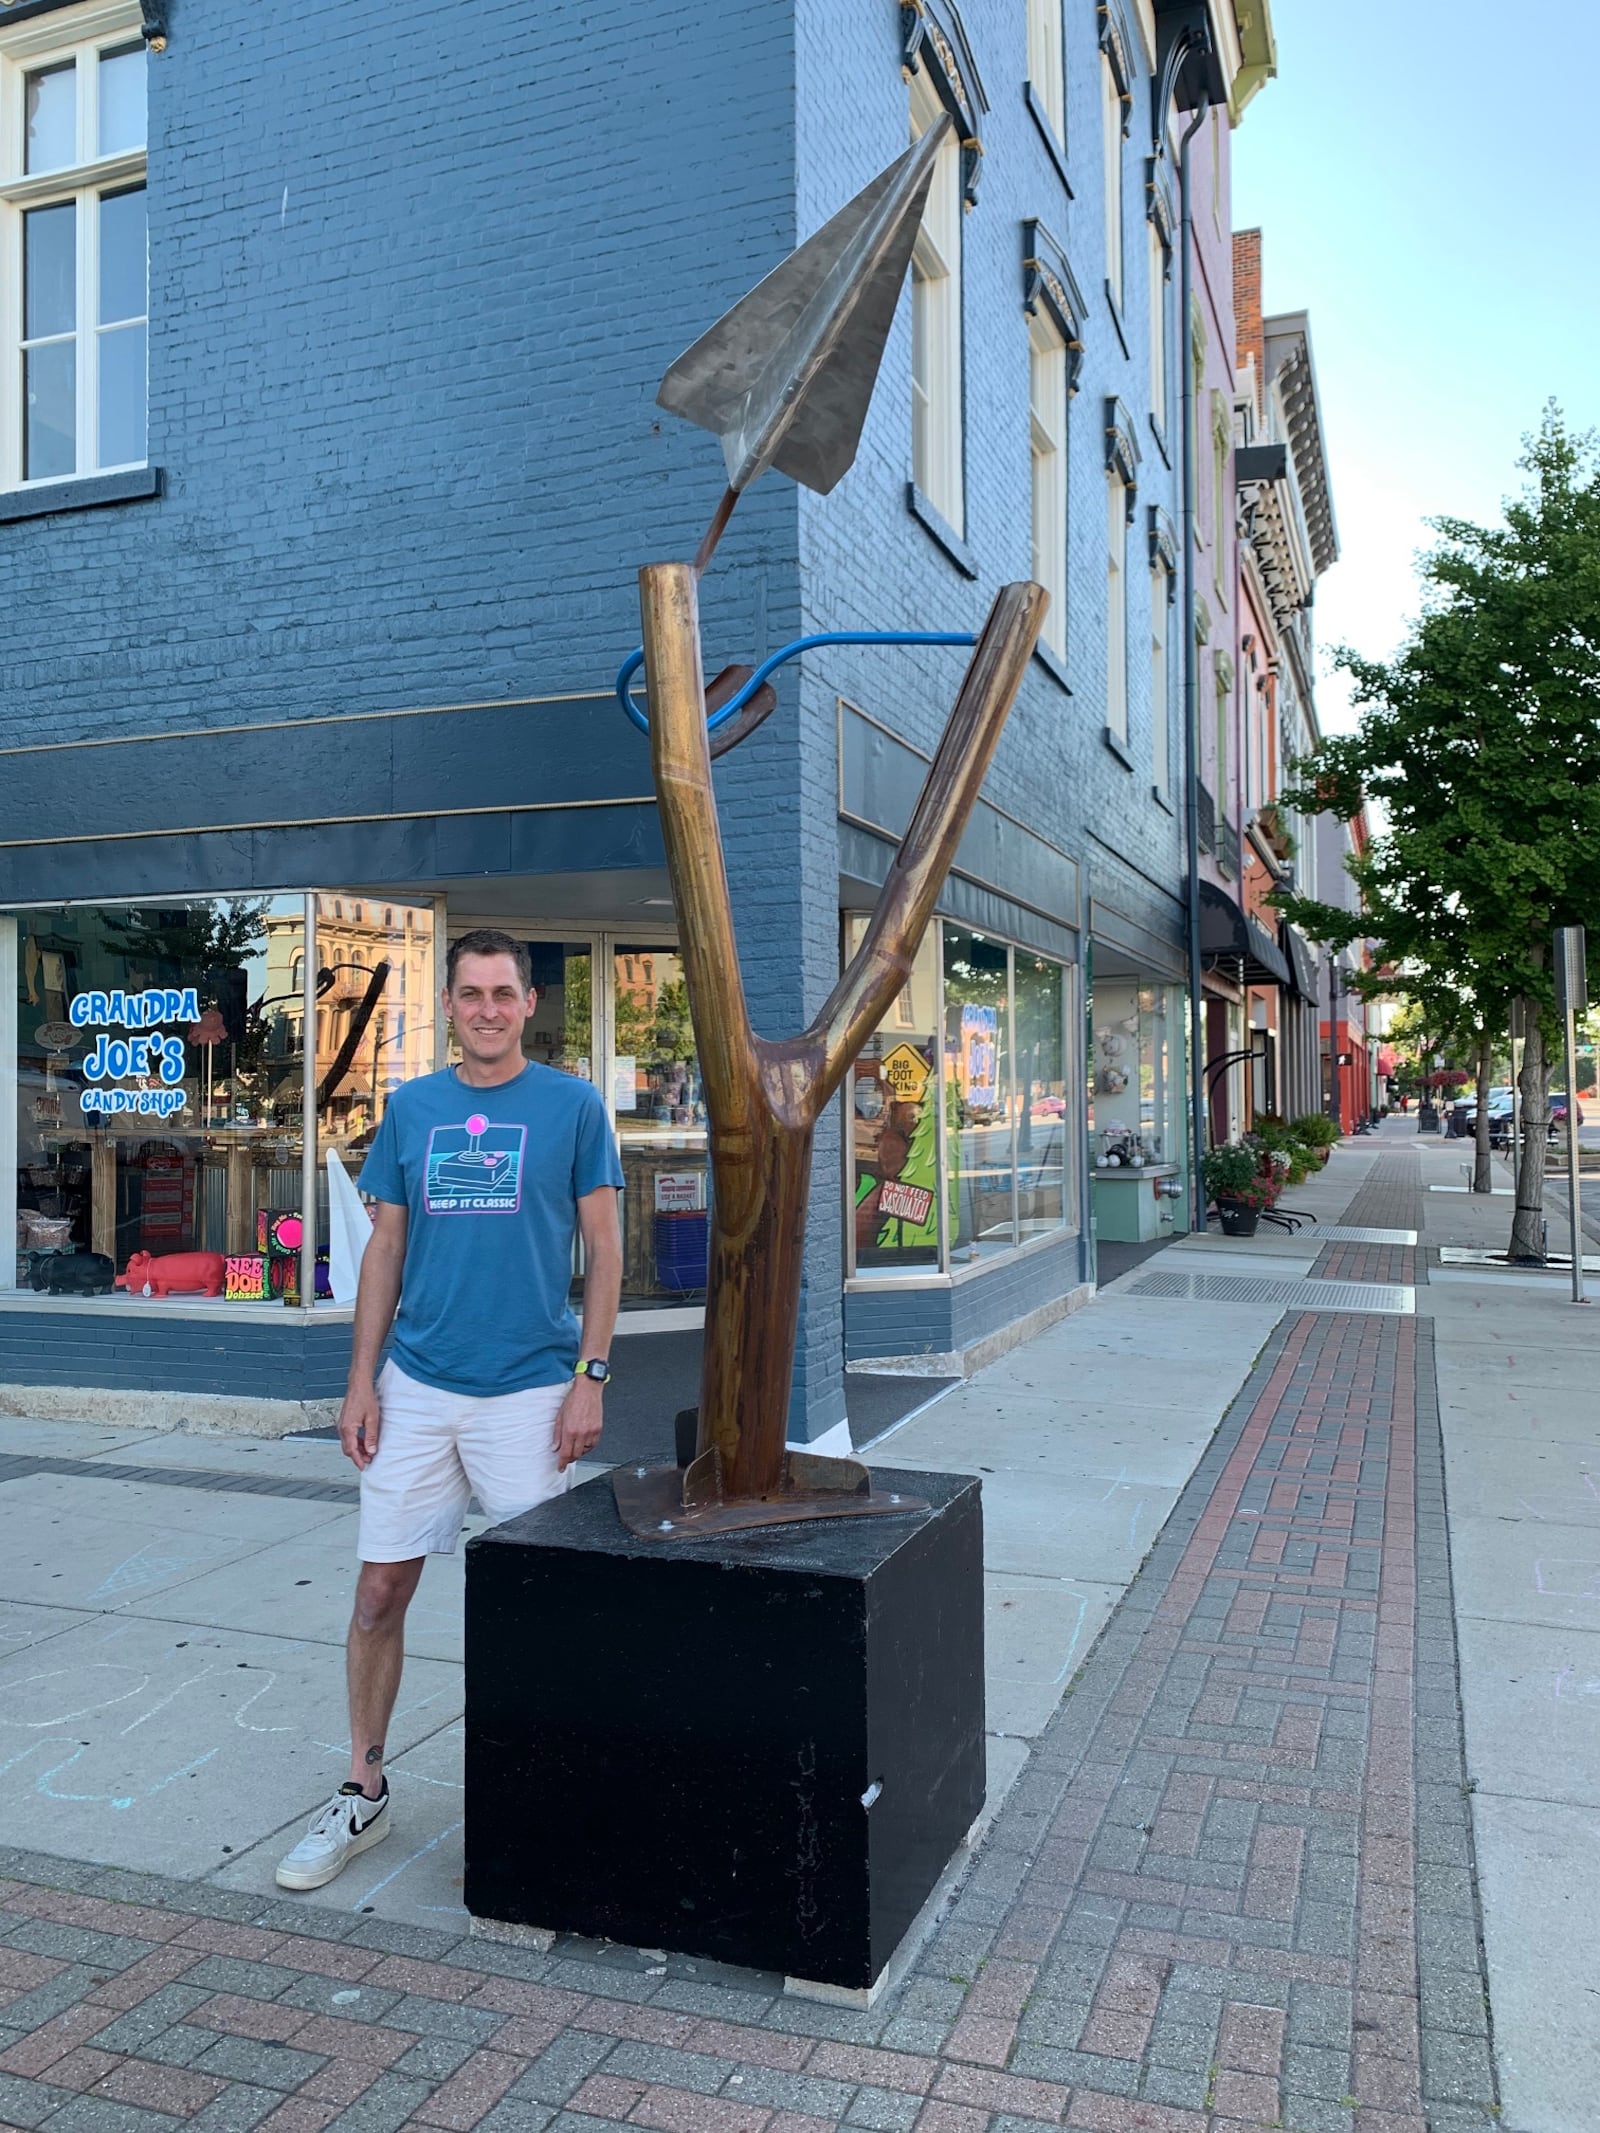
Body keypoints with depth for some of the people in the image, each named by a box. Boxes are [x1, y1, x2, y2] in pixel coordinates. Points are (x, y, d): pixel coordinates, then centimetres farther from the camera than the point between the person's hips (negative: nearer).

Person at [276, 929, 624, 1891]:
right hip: (417, 1388, 3)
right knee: (381, 1591, 7)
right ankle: (365, 1793, 25)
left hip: (529, 1391, -3)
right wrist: (362, 1382, 4)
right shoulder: (411, 1107, 7)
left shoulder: (572, 1104, -2)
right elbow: (386, 1249, 10)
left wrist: (591, 1377, -8)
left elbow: (604, 1248, -2)